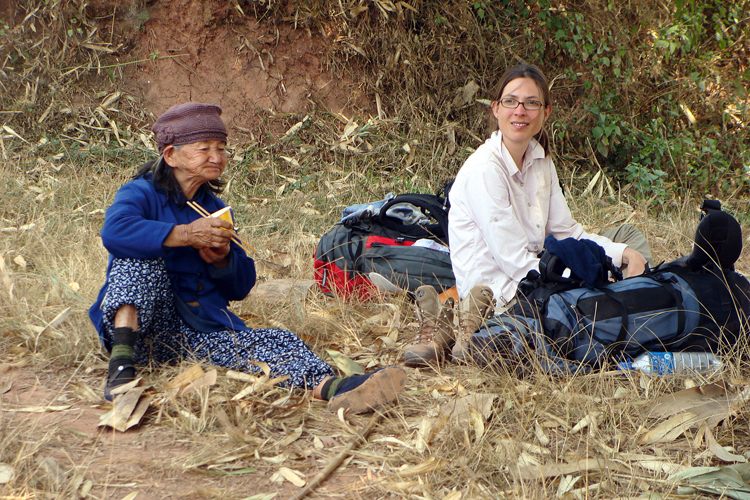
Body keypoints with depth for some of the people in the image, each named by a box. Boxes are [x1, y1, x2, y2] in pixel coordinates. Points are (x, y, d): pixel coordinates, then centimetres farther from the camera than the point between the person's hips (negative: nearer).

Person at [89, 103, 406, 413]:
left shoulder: (214, 209, 17)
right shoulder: (141, 194, -3)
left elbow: (241, 288, 17)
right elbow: (114, 231, -29)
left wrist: (223, 260, -6)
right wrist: (186, 234, -29)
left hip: (204, 331, 5)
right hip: (147, 330, -5)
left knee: (274, 343, -19)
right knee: (141, 260, -30)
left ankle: (333, 389, -48)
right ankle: (121, 363, -42)